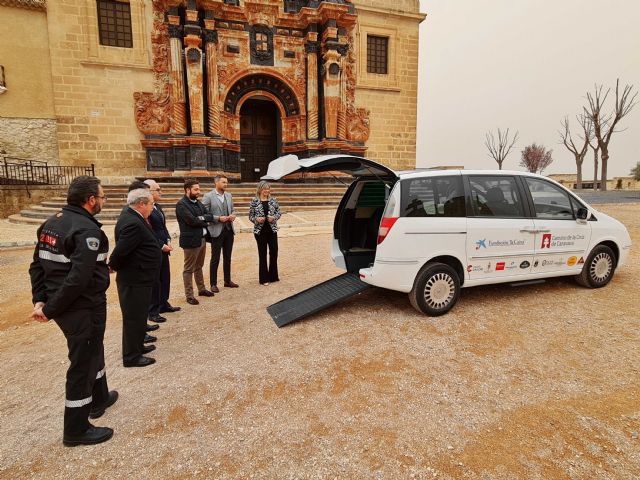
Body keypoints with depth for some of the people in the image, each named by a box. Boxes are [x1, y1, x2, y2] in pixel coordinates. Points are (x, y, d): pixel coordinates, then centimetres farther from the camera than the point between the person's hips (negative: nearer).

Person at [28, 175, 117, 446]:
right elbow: (78, 278, -29)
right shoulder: (87, 230, -22)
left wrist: (40, 300, 4)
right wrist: (50, 309, -18)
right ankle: (76, 430, 21)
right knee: (82, 363, 5)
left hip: (64, 307, 9)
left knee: (93, 351, 26)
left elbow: (37, 265, 8)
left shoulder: (52, 223, 7)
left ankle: (99, 398, 45)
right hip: (83, 309, -9)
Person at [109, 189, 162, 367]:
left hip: (138, 278, 10)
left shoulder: (131, 217, 8)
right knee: (134, 317, 3)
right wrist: (113, 267, -10)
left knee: (139, 315, 22)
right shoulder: (133, 223, -25)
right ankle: (131, 357, 16)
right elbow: (120, 251, -26)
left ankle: (137, 346, 38)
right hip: (135, 280, -10)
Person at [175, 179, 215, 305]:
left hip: (202, 239, 8)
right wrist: (205, 223, -7)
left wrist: (202, 218, -13)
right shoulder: (181, 204, -13)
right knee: (189, 269, 3)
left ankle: (201, 289, 32)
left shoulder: (198, 202, 13)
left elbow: (209, 216, 7)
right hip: (191, 240, -8)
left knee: (199, 266, 20)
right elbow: (192, 221, -22)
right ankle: (189, 295, 10)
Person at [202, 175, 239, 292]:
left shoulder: (229, 195, 10)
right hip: (217, 231, -6)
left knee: (227, 257, 14)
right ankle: (213, 284, 13)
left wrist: (233, 215, -3)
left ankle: (227, 281, 27)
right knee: (215, 258, 2)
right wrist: (218, 218, -18)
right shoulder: (208, 196, -8)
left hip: (229, 230, 6)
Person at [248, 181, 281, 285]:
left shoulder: (273, 200, 3)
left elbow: (279, 213, 7)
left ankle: (273, 276, 21)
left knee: (274, 252, 3)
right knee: (262, 254, 4)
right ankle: (264, 278, 15)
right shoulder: (254, 202, -3)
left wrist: (274, 217, -13)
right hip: (260, 231, -2)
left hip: (272, 230, 2)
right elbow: (251, 216, 1)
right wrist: (256, 219, -19)